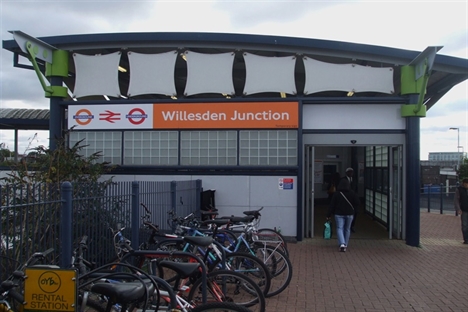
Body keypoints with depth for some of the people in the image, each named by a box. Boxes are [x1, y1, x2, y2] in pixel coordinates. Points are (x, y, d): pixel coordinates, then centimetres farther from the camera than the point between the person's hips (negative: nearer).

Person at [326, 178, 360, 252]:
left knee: (339, 228, 0)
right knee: (347, 229, 15)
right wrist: (352, 209, 13)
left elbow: (332, 205, -6)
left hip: (339, 214, -2)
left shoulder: (336, 194, -7)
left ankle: (342, 244, -19)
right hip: (349, 214, 2)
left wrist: (329, 215, -1)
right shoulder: (352, 193, -3)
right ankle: (345, 244, 23)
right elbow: (357, 203, -3)